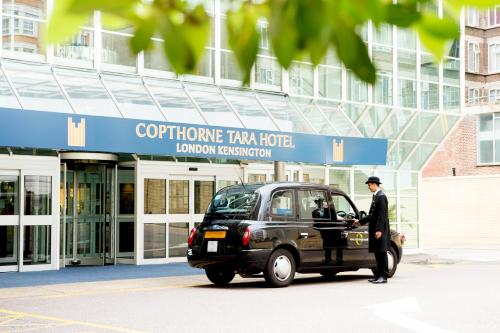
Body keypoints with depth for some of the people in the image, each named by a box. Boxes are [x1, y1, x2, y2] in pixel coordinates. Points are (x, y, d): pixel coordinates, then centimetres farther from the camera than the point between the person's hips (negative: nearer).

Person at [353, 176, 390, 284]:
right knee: (377, 253, 11)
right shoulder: (376, 196, 17)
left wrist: (379, 230, -23)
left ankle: (384, 276, -2)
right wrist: (360, 221, 27)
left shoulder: (381, 197, -13)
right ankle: (379, 275, 16)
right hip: (375, 230, 9)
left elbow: (382, 215, -19)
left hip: (380, 230, -9)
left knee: (382, 253, -5)